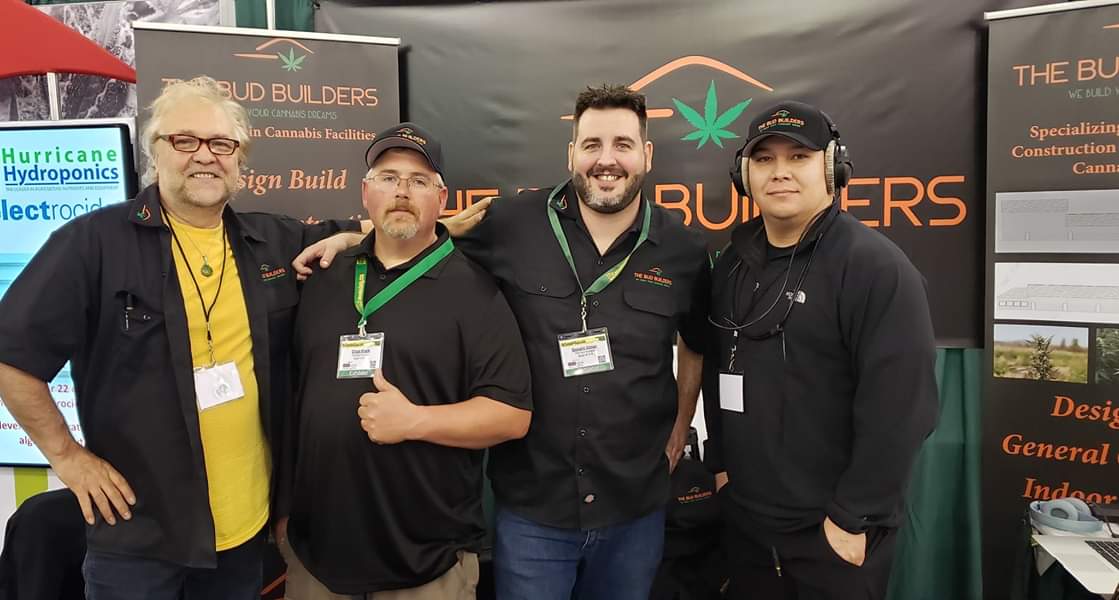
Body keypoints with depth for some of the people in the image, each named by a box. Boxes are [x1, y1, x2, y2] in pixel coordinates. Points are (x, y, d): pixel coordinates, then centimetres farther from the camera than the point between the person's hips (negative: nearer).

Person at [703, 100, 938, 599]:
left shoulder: (876, 267, -15)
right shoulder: (732, 264, 6)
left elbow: (899, 405, -19)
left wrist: (853, 518, -17)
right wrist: (720, 464, 11)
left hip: (831, 532, -6)